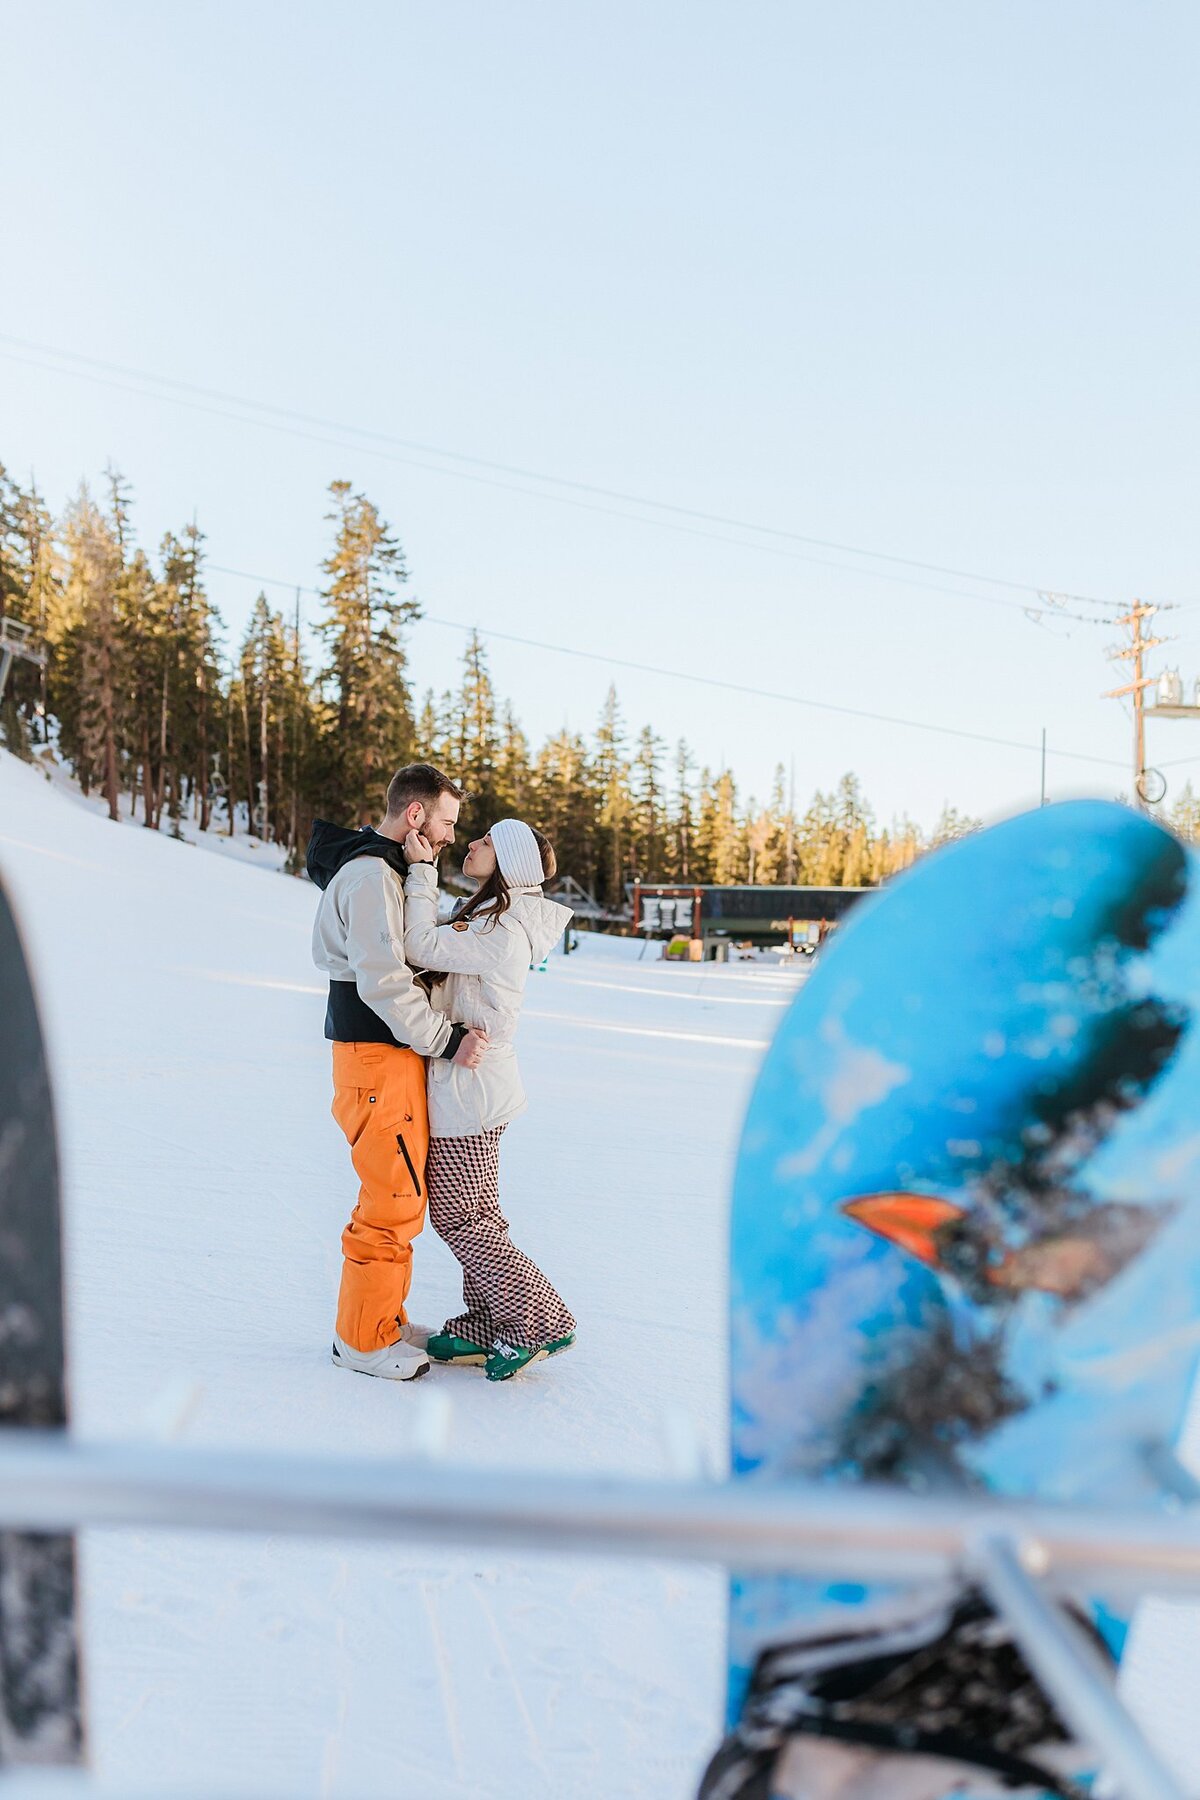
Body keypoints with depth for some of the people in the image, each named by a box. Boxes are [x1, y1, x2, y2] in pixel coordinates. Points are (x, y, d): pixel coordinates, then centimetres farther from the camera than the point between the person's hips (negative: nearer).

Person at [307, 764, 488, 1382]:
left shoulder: (386, 872, 18)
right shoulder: (369, 874, -16)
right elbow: (383, 982, -22)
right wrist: (446, 1039, -18)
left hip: (393, 1053, 10)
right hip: (377, 1058, -10)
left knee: (398, 1195, 16)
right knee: (394, 1201, -3)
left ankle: (385, 1318, 28)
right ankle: (361, 1340, 10)